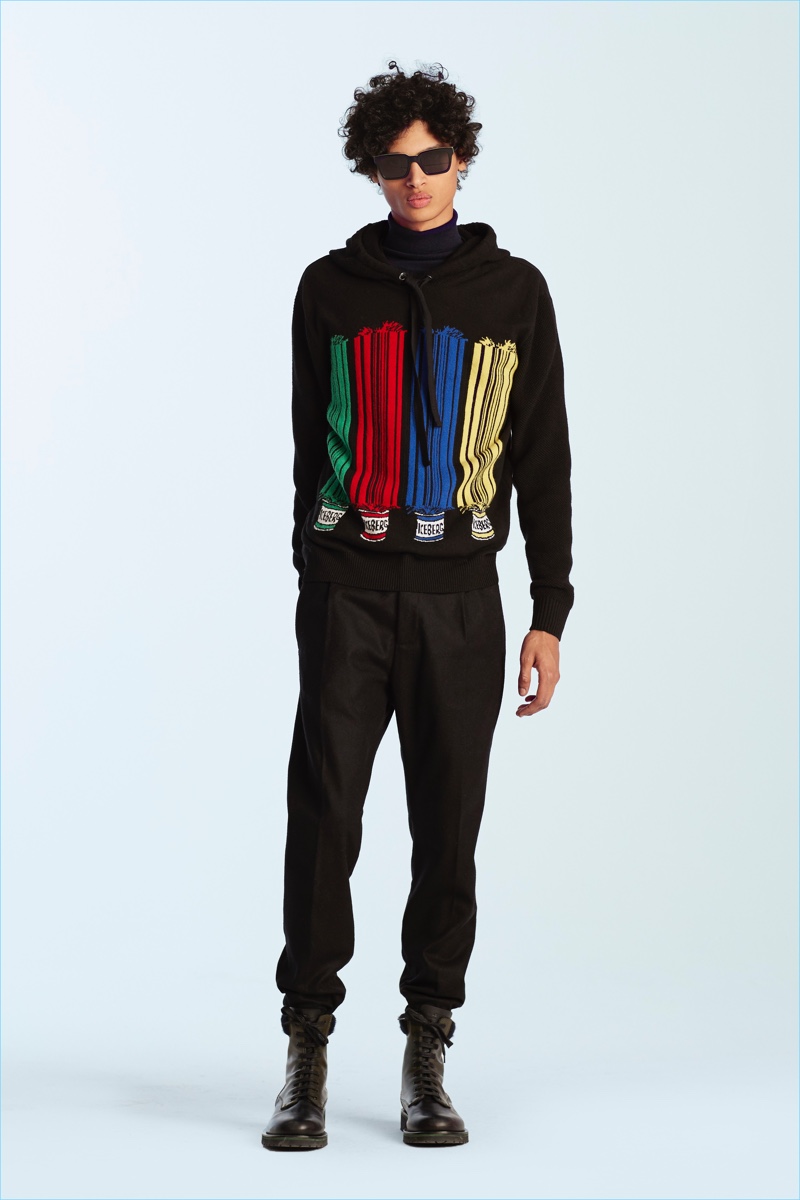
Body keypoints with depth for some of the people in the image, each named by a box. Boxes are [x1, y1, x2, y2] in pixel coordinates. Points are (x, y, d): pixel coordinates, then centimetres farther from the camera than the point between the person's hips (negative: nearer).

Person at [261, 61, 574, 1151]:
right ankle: (308, 1054, 5)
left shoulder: (513, 292, 7)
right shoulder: (331, 288, 8)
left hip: (461, 592, 0)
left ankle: (427, 1059, 13)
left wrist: (551, 615, 1)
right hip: (348, 590, 0)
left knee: (449, 827, 3)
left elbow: (543, 461, 6)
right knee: (325, 820, -4)